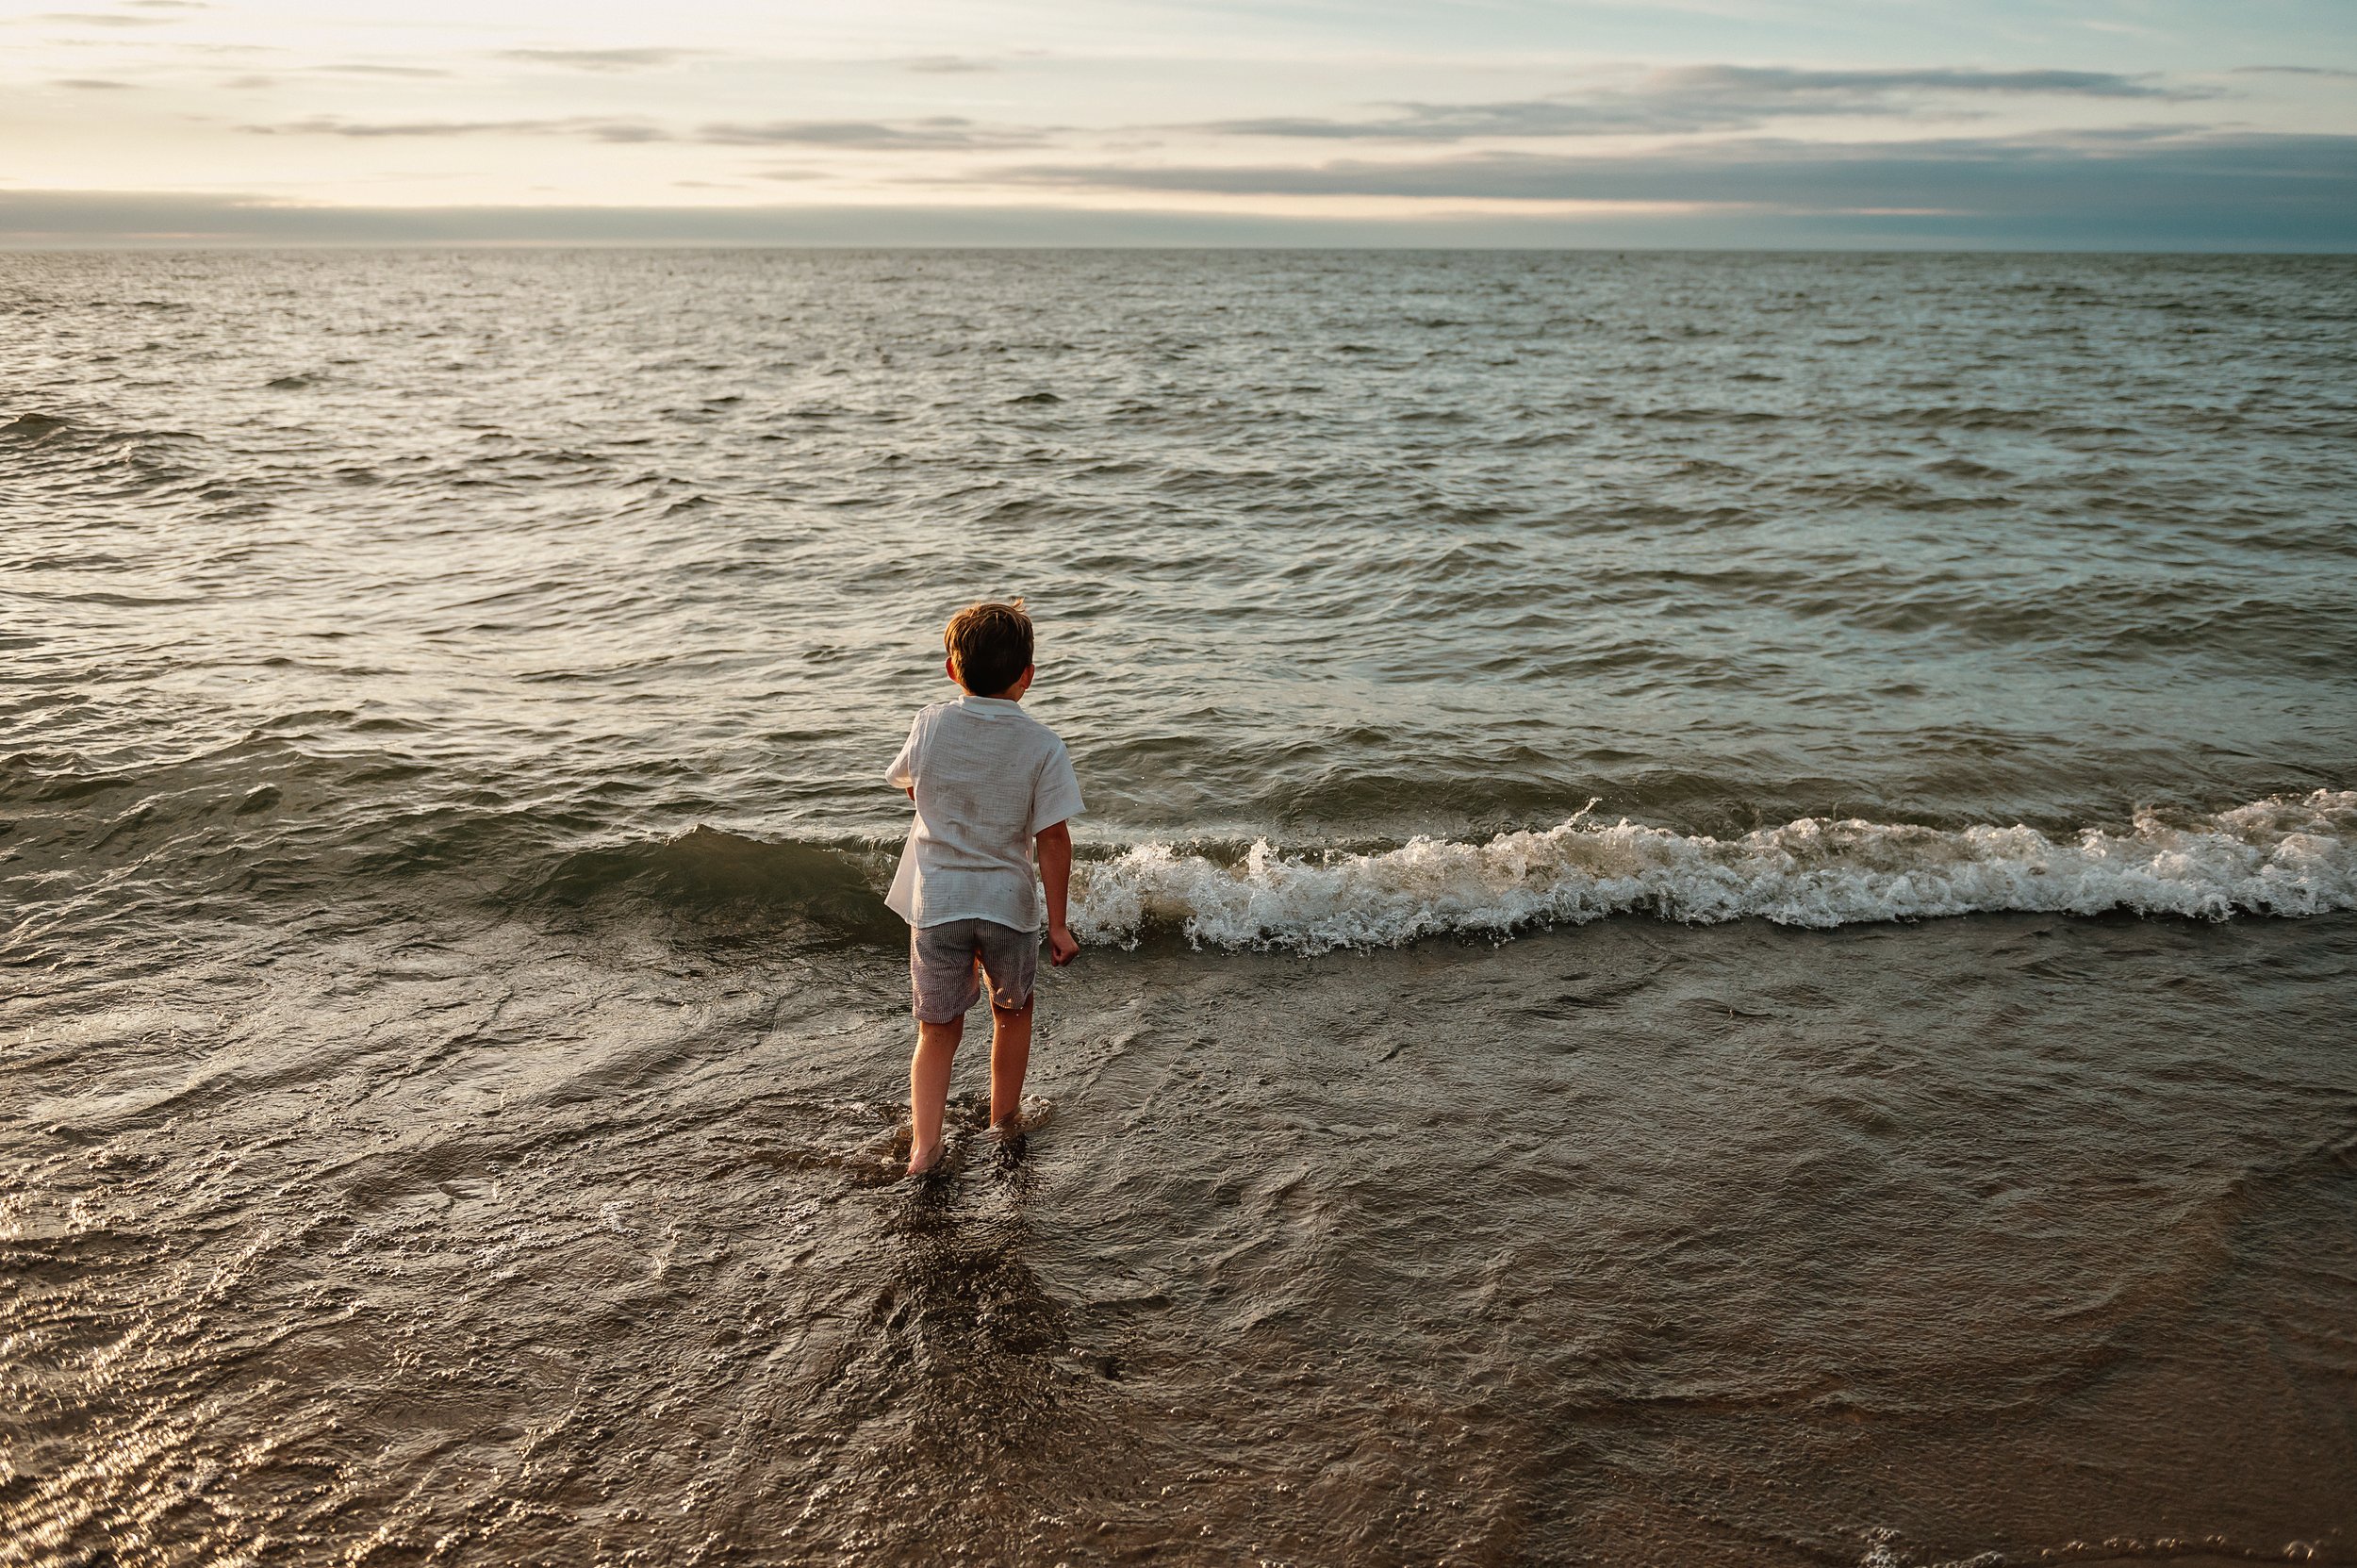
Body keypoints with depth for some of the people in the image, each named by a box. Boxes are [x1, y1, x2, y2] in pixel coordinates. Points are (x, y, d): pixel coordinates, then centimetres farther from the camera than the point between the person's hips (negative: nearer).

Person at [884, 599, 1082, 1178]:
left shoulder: (932, 724, -7)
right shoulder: (1043, 746, -13)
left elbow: (908, 783, 12)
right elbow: (1054, 839, -11)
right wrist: (1058, 922, -4)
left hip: (936, 902, 1)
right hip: (1008, 902, -1)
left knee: (937, 1028, 11)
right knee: (1012, 1011, 24)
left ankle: (924, 1143, 0)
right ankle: (1005, 1117, 38)